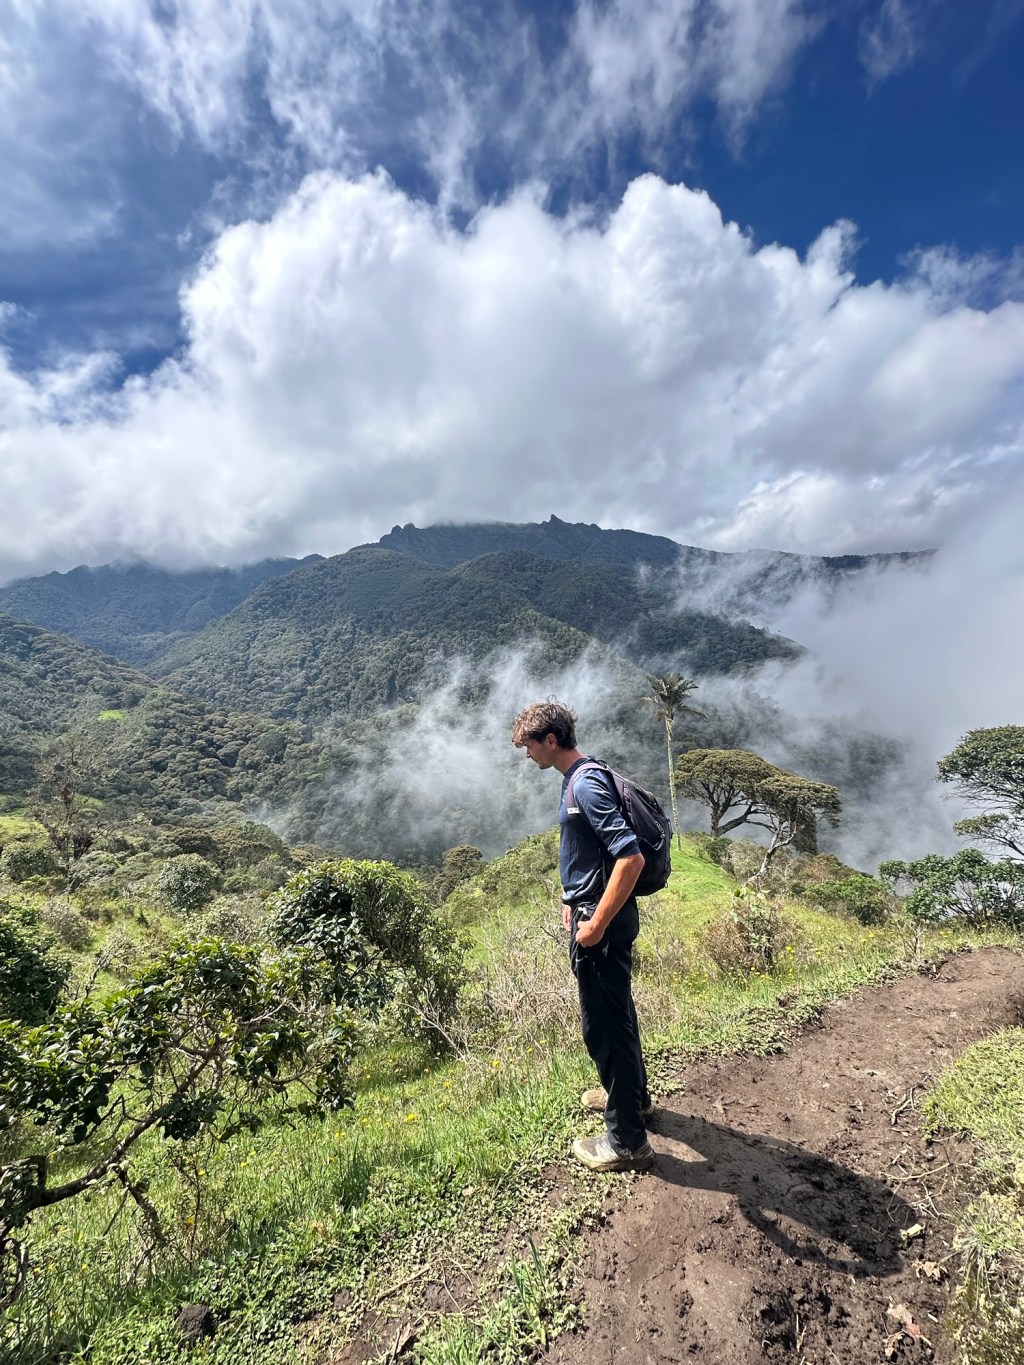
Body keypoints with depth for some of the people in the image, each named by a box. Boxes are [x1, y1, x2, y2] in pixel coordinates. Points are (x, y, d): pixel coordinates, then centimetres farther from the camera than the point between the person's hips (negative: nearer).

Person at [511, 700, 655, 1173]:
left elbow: (631, 857, -30)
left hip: (601, 923, -10)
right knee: (615, 1012, 25)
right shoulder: (579, 778, 7)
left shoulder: (586, 785, -24)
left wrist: (596, 923, -25)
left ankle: (626, 1141, 24)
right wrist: (573, 901, 19)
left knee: (604, 1024, 6)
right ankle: (632, 1095, 47)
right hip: (594, 911, 10)